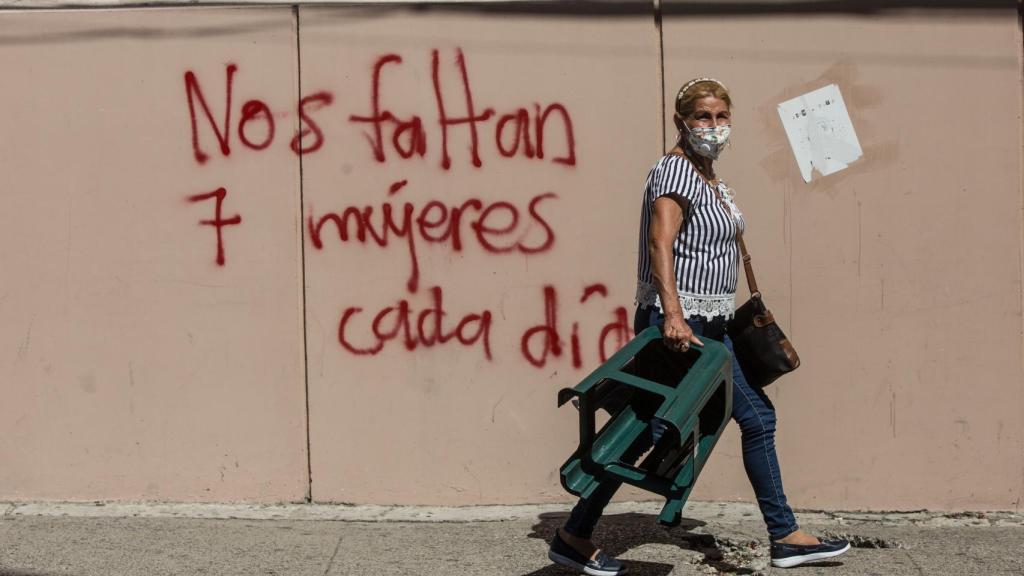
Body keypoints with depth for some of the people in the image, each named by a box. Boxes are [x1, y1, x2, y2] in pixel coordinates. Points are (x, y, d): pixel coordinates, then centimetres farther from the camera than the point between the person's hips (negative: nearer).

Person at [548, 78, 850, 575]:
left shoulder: (710, 179, 16)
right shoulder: (676, 169, -13)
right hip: (674, 323, -10)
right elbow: (661, 242, -27)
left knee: (757, 416, 11)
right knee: (648, 430, -8)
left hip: (710, 327, 10)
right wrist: (673, 315, -37)